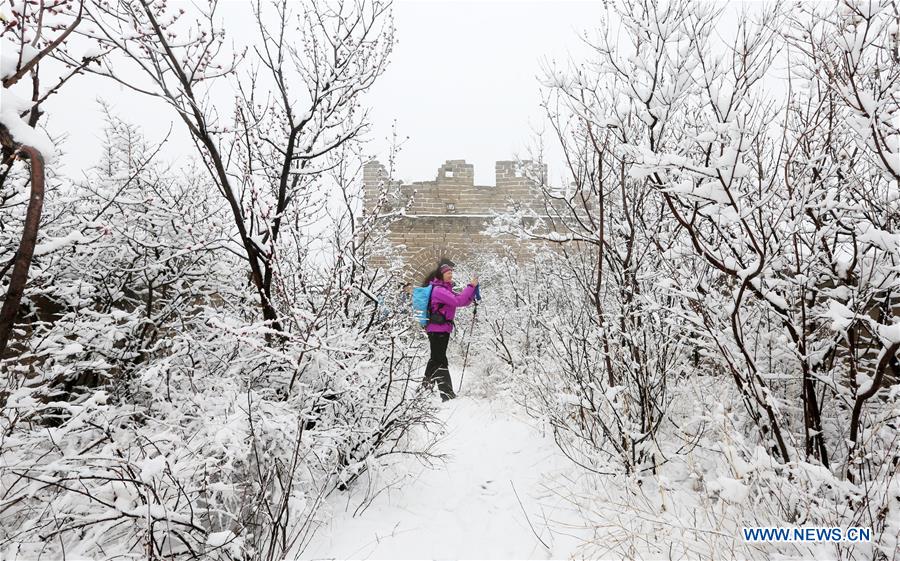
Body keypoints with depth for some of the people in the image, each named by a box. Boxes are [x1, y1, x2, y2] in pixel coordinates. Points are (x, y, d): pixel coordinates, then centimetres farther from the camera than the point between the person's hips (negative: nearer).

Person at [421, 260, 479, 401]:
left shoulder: (445, 288, 14)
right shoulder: (438, 289, -16)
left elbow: (464, 301, 10)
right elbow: (458, 301, -26)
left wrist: (473, 289, -4)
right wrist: (471, 286, -21)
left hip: (441, 329, 10)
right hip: (438, 329, -10)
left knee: (435, 358, 20)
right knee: (440, 361, -8)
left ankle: (425, 387, 33)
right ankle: (447, 394, -5)